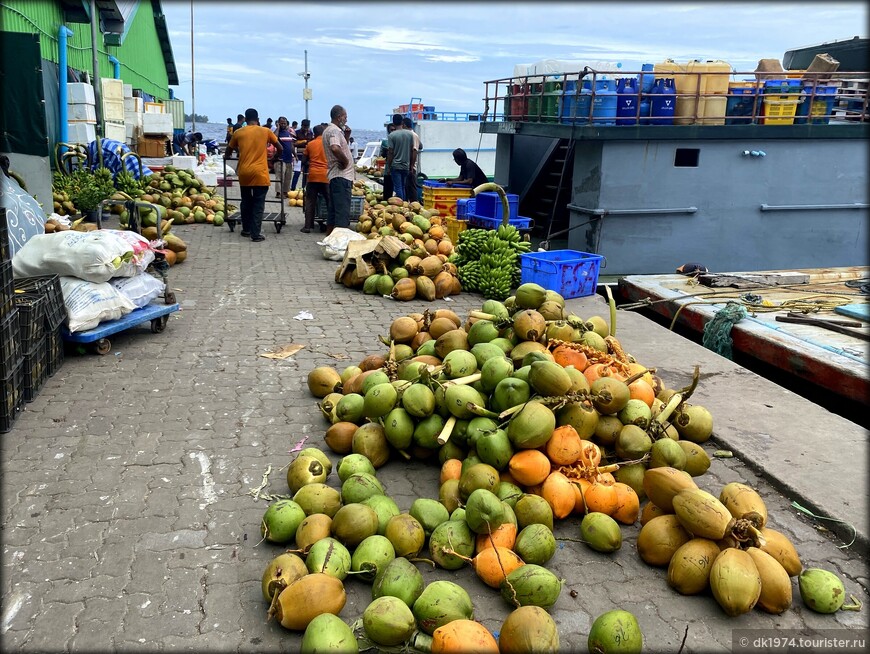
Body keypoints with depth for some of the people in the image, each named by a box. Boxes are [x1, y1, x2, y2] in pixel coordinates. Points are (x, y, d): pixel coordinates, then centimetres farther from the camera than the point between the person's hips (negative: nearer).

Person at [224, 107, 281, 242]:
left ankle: (246, 229, 26)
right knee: (258, 204, 0)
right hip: (260, 173, -2)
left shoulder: (238, 133, 7)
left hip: (243, 173, 3)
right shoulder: (266, 131, 4)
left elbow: (228, 152, 17)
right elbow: (280, 148, 11)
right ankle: (256, 234, -4)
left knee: (246, 202, 18)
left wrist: (226, 156, 39)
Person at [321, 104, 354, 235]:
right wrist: (345, 161, -19)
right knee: (343, 211, -10)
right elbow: (335, 148, -33)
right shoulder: (335, 131, -15)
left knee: (334, 210, 16)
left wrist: (346, 135, 12)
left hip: (335, 175, 11)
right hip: (342, 176, -11)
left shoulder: (329, 130, 18)